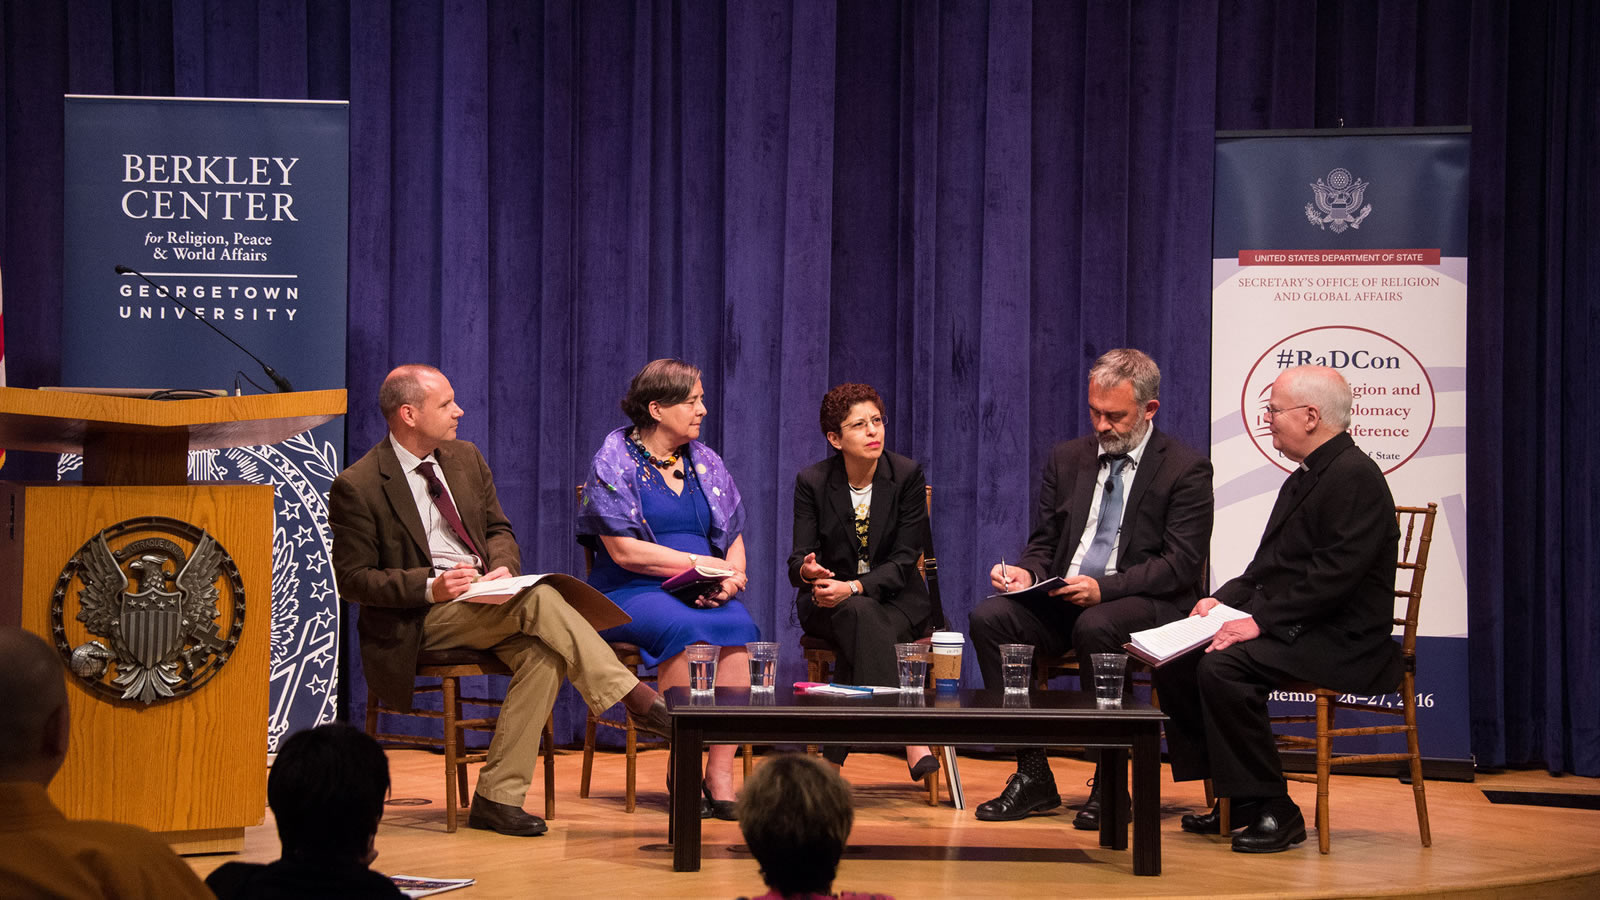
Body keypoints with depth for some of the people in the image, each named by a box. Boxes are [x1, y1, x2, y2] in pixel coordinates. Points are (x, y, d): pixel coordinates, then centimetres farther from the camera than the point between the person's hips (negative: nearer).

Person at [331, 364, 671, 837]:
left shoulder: (465, 458, 13)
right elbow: (353, 578, -7)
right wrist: (429, 587, -22)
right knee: (539, 599, -30)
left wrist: (503, 568, -5)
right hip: (421, 620, -6)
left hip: (486, 602, 6)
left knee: (543, 653, -27)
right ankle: (637, 700, -26)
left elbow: (499, 529, 20)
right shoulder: (357, 487, -7)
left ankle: (496, 798, -24)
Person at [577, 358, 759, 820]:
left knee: (738, 627, -31)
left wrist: (730, 579, -7)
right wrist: (701, 563, -12)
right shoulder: (614, 461, -1)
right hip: (631, 593, -4)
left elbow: (734, 540, 16)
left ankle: (721, 774, -34)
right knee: (686, 628, -37)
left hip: (702, 594, 4)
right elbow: (624, 551, -9)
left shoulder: (705, 463, 16)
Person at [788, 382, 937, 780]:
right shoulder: (812, 482, -3)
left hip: (896, 601, 0)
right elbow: (799, 558, -7)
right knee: (861, 615, -35)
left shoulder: (907, 475, -6)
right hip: (829, 602, 0)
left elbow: (904, 560, -11)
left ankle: (834, 754, -37)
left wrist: (853, 587, -27)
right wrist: (807, 571, -33)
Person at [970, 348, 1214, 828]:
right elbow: (1044, 543, 18)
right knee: (989, 617, -22)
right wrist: (1026, 573, -7)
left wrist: (1105, 587, -24)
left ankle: (1109, 783, -24)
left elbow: (1181, 564, -11)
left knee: (1095, 627, -38)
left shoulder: (1186, 469, -3)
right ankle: (1032, 776, -18)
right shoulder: (1067, 458, 15)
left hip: (1147, 605, -5)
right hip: (1062, 598, 5)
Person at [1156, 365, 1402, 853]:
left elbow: (1335, 575, -23)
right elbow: (1269, 568, 22)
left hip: (1341, 642, -10)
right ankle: (1230, 798, 5)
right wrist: (1224, 600, 5)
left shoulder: (1355, 477, -15)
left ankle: (1271, 810, -20)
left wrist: (1261, 620, -22)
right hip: (1293, 630, 10)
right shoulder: (1303, 479, 19)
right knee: (1176, 660, -1)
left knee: (1222, 668, -29)